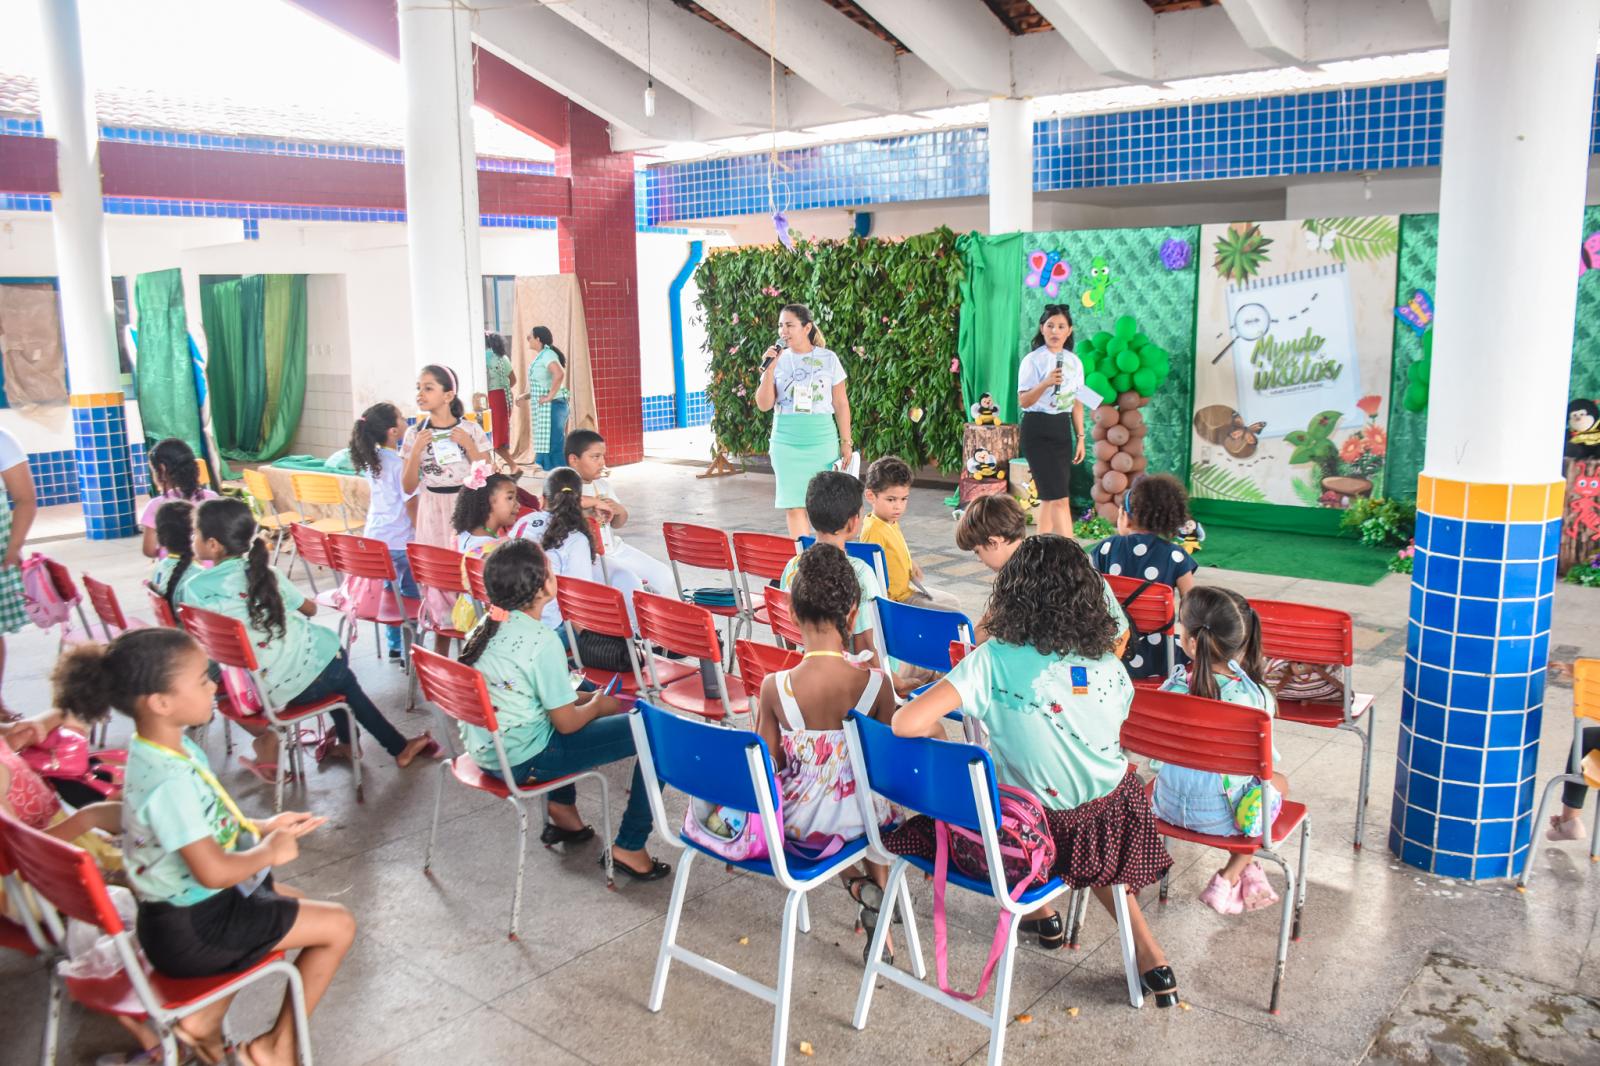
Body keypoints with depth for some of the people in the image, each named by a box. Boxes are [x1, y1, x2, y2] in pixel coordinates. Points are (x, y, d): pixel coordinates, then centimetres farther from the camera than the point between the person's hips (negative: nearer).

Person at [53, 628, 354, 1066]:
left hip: (187, 905, 10)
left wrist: (262, 826, 2)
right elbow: (213, 871, -33)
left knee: (292, 904, 31)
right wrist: (271, 851, -16)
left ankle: (205, 1019, 27)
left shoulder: (169, 748, -1)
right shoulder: (170, 781, -32)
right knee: (339, 925, -2)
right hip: (192, 931, -10)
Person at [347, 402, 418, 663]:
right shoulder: (401, 463, -18)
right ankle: (406, 649, 10)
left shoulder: (371, 460, 5)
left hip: (375, 536, 7)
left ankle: (394, 645, 25)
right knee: (410, 597, 7)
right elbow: (411, 506, -16)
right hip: (401, 540, -7)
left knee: (391, 592, 18)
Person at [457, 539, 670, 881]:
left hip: (483, 749, 9)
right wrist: (596, 705, 4)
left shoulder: (486, 627, 3)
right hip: (521, 761, -9)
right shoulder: (541, 641, -22)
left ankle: (563, 811, 33)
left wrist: (586, 698, 11)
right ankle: (629, 847, 2)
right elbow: (566, 723, -15)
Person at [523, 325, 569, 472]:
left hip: (551, 406, -10)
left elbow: (560, 374, -32)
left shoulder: (547, 354, -14)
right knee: (546, 443, 12)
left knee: (552, 443, -6)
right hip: (543, 408, 10)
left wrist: (550, 396, -26)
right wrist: (527, 395, 12)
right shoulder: (541, 356, 15)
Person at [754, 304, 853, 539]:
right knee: (793, 505, -1)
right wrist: (769, 369, -9)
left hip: (822, 441, -1)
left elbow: (841, 404, 5)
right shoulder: (778, 359, 4)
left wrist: (846, 442, 3)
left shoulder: (828, 359, 1)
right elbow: (764, 405, 1)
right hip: (786, 442, 1)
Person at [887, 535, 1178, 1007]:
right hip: (1113, 818, 4)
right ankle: (1150, 955, 30)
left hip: (1036, 829, -4)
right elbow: (1114, 734, 8)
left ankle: (1041, 914, 35)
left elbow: (907, 722, -27)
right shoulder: (1109, 665, -7)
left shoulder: (994, 660, -20)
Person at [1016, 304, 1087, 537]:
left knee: (1049, 496, 9)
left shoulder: (1074, 361, 10)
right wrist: (1046, 383, -28)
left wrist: (1080, 437, 12)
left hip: (1062, 429, 6)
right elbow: (1023, 401, -13)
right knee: (1060, 498, -10)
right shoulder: (1033, 360, -8)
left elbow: (1077, 402, 14)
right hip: (1038, 430, -6)